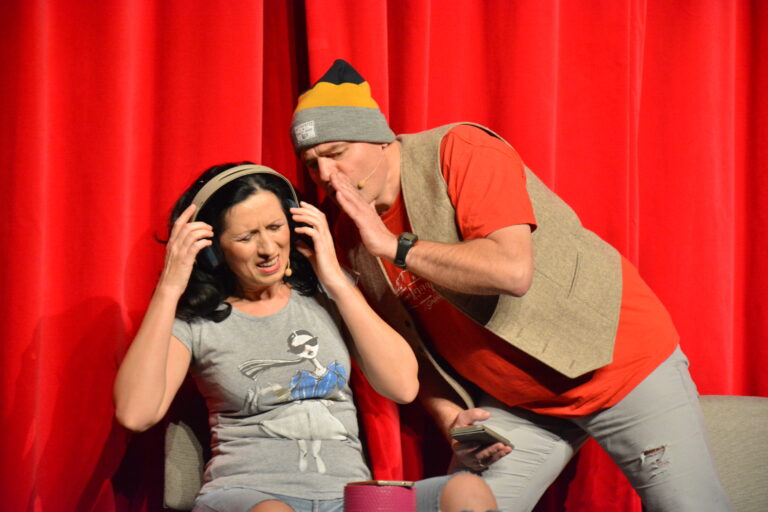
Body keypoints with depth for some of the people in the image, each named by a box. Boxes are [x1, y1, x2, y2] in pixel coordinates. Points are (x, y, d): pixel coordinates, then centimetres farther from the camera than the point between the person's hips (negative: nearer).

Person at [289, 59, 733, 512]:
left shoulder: (459, 151, -19)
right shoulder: (354, 238, -1)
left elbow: (513, 270, -32)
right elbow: (413, 347, 7)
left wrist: (395, 246, -28)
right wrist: (451, 419, -9)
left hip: (618, 359, -5)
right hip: (518, 402, 5)